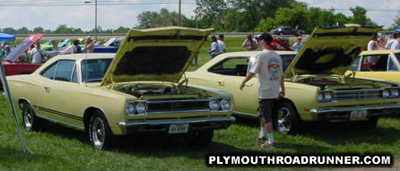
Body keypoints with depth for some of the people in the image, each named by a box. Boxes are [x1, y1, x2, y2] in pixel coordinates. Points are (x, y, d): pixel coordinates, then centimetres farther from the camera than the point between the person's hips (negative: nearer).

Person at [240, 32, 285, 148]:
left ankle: (271, 141, 1)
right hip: (275, 91, 7)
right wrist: (282, 89, 19)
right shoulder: (277, 56, 8)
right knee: (262, 114, 21)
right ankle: (262, 135, 30)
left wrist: (243, 82, 2)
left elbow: (252, 72, -12)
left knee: (266, 117, -1)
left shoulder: (261, 55, -13)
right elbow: (281, 75, 12)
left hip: (265, 92, -7)